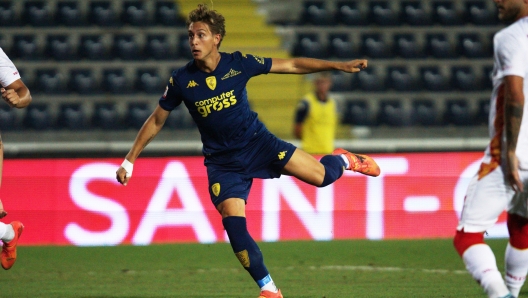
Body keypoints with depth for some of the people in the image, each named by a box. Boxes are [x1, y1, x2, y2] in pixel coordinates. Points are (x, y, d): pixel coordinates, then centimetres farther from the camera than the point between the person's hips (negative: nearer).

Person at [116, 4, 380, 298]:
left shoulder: (239, 63, -12)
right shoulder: (181, 80, -11)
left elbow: (293, 65, -4)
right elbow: (156, 121, 3)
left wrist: (339, 66, -8)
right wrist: (130, 160, 2)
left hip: (257, 141, 0)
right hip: (222, 161, 0)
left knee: (321, 176, -13)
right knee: (234, 226, -16)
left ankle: (343, 160, 25)